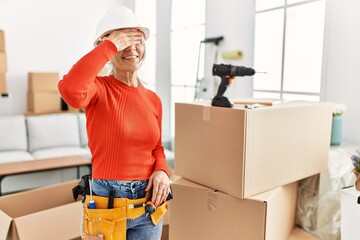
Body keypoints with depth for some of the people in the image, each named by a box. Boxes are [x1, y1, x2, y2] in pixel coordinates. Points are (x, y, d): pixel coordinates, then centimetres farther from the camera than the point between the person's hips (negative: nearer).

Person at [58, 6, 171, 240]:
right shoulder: (99, 89, -10)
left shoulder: (153, 99, 3)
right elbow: (70, 90, -34)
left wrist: (162, 170, -9)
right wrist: (111, 45, -24)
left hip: (148, 202, 4)